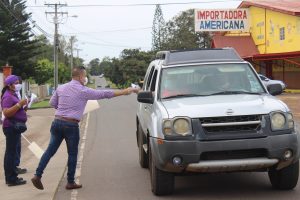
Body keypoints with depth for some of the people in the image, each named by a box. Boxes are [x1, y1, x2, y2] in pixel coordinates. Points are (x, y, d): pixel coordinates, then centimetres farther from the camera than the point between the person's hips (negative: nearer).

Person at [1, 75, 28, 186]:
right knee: (11, 153, -8)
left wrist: (23, 106, 12)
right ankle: (11, 179, -7)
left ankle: (11, 177, 20)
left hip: (15, 127, 11)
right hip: (11, 127, -11)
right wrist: (19, 104, -27)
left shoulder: (12, 95, 17)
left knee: (12, 152, 14)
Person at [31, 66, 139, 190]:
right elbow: (104, 94, -6)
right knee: (72, 154, 7)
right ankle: (70, 182, 13)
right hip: (71, 125, -5)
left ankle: (37, 176, 0)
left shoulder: (61, 88, 10)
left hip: (57, 122, 5)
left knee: (50, 151, 7)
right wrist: (125, 91, -2)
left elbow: (52, 103, 18)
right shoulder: (83, 91, -6)